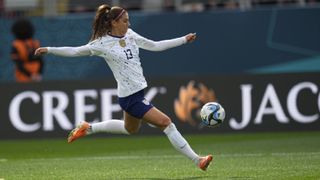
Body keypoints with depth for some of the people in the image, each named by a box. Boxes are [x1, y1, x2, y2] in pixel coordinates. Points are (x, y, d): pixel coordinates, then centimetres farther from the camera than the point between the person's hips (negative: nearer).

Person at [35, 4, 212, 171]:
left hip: (136, 93, 9)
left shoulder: (129, 35, 5)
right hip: (130, 96, -9)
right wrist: (49, 50, -14)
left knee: (130, 129, 31)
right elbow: (75, 51, -6)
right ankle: (197, 160, -7)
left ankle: (88, 128, 41)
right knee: (166, 123, -12)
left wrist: (184, 40, 9)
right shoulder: (103, 44, -13)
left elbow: (155, 46, 11)